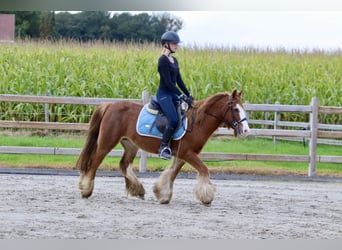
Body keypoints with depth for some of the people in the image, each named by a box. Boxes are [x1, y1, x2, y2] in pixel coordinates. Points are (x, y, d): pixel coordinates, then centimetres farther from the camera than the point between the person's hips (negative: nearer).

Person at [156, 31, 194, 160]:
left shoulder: (174, 61, 14)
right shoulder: (163, 60, -12)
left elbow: (179, 81, 17)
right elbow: (168, 82, -18)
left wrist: (188, 95, 8)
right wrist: (182, 96, -20)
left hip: (173, 94, 9)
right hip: (164, 94, -9)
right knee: (174, 120, -24)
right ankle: (163, 147, -14)